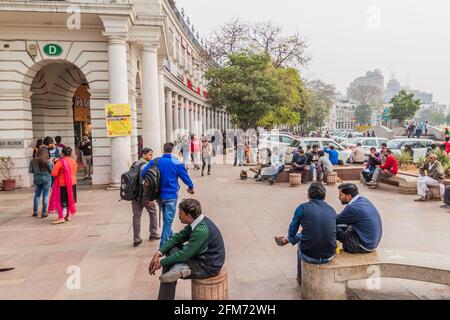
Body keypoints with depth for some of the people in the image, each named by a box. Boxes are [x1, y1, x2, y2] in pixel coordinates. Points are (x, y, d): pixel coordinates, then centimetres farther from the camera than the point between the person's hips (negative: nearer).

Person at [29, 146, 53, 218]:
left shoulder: (33, 161, -2)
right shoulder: (47, 161, -12)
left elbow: (30, 171, 1)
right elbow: (51, 170, -9)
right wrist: (52, 164, 6)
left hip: (37, 178, 3)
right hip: (46, 178, -3)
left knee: (37, 195, 16)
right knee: (45, 196, 4)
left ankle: (35, 212, 21)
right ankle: (44, 213, 5)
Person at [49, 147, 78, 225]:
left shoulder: (60, 162, -16)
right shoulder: (74, 161, 3)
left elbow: (53, 174, -15)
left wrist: (60, 173, 3)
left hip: (63, 184, -6)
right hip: (72, 183, 6)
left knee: (61, 201, -1)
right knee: (70, 200, 15)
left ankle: (61, 218, -4)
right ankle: (68, 216, 22)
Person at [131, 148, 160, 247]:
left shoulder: (134, 164, 13)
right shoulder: (145, 165, -15)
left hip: (134, 193, 7)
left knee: (136, 216, 7)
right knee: (153, 213, 13)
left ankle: (136, 240, 8)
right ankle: (153, 234, 24)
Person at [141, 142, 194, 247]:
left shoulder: (155, 162, -1)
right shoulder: (176, 163, -10)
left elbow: (143, 174, -4)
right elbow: (185, 177, -4)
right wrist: (191, 187, 15)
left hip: (159, 195, 5)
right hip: (171, 196, -4)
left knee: (166, 219, 23)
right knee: (168, 221, 2)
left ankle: (171, 238, 38)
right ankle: (164, 245, 4)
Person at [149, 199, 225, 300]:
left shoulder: (202, 230, -30)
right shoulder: (197, 222, -3)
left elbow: (184, 255, -24)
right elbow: (178, 237, 3)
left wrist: (162, 263, -12)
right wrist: (158, 253, -6)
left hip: (208, 267, -9)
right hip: (199, 256, 9)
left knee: (168, 268, -11)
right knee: (170, 247, 4)